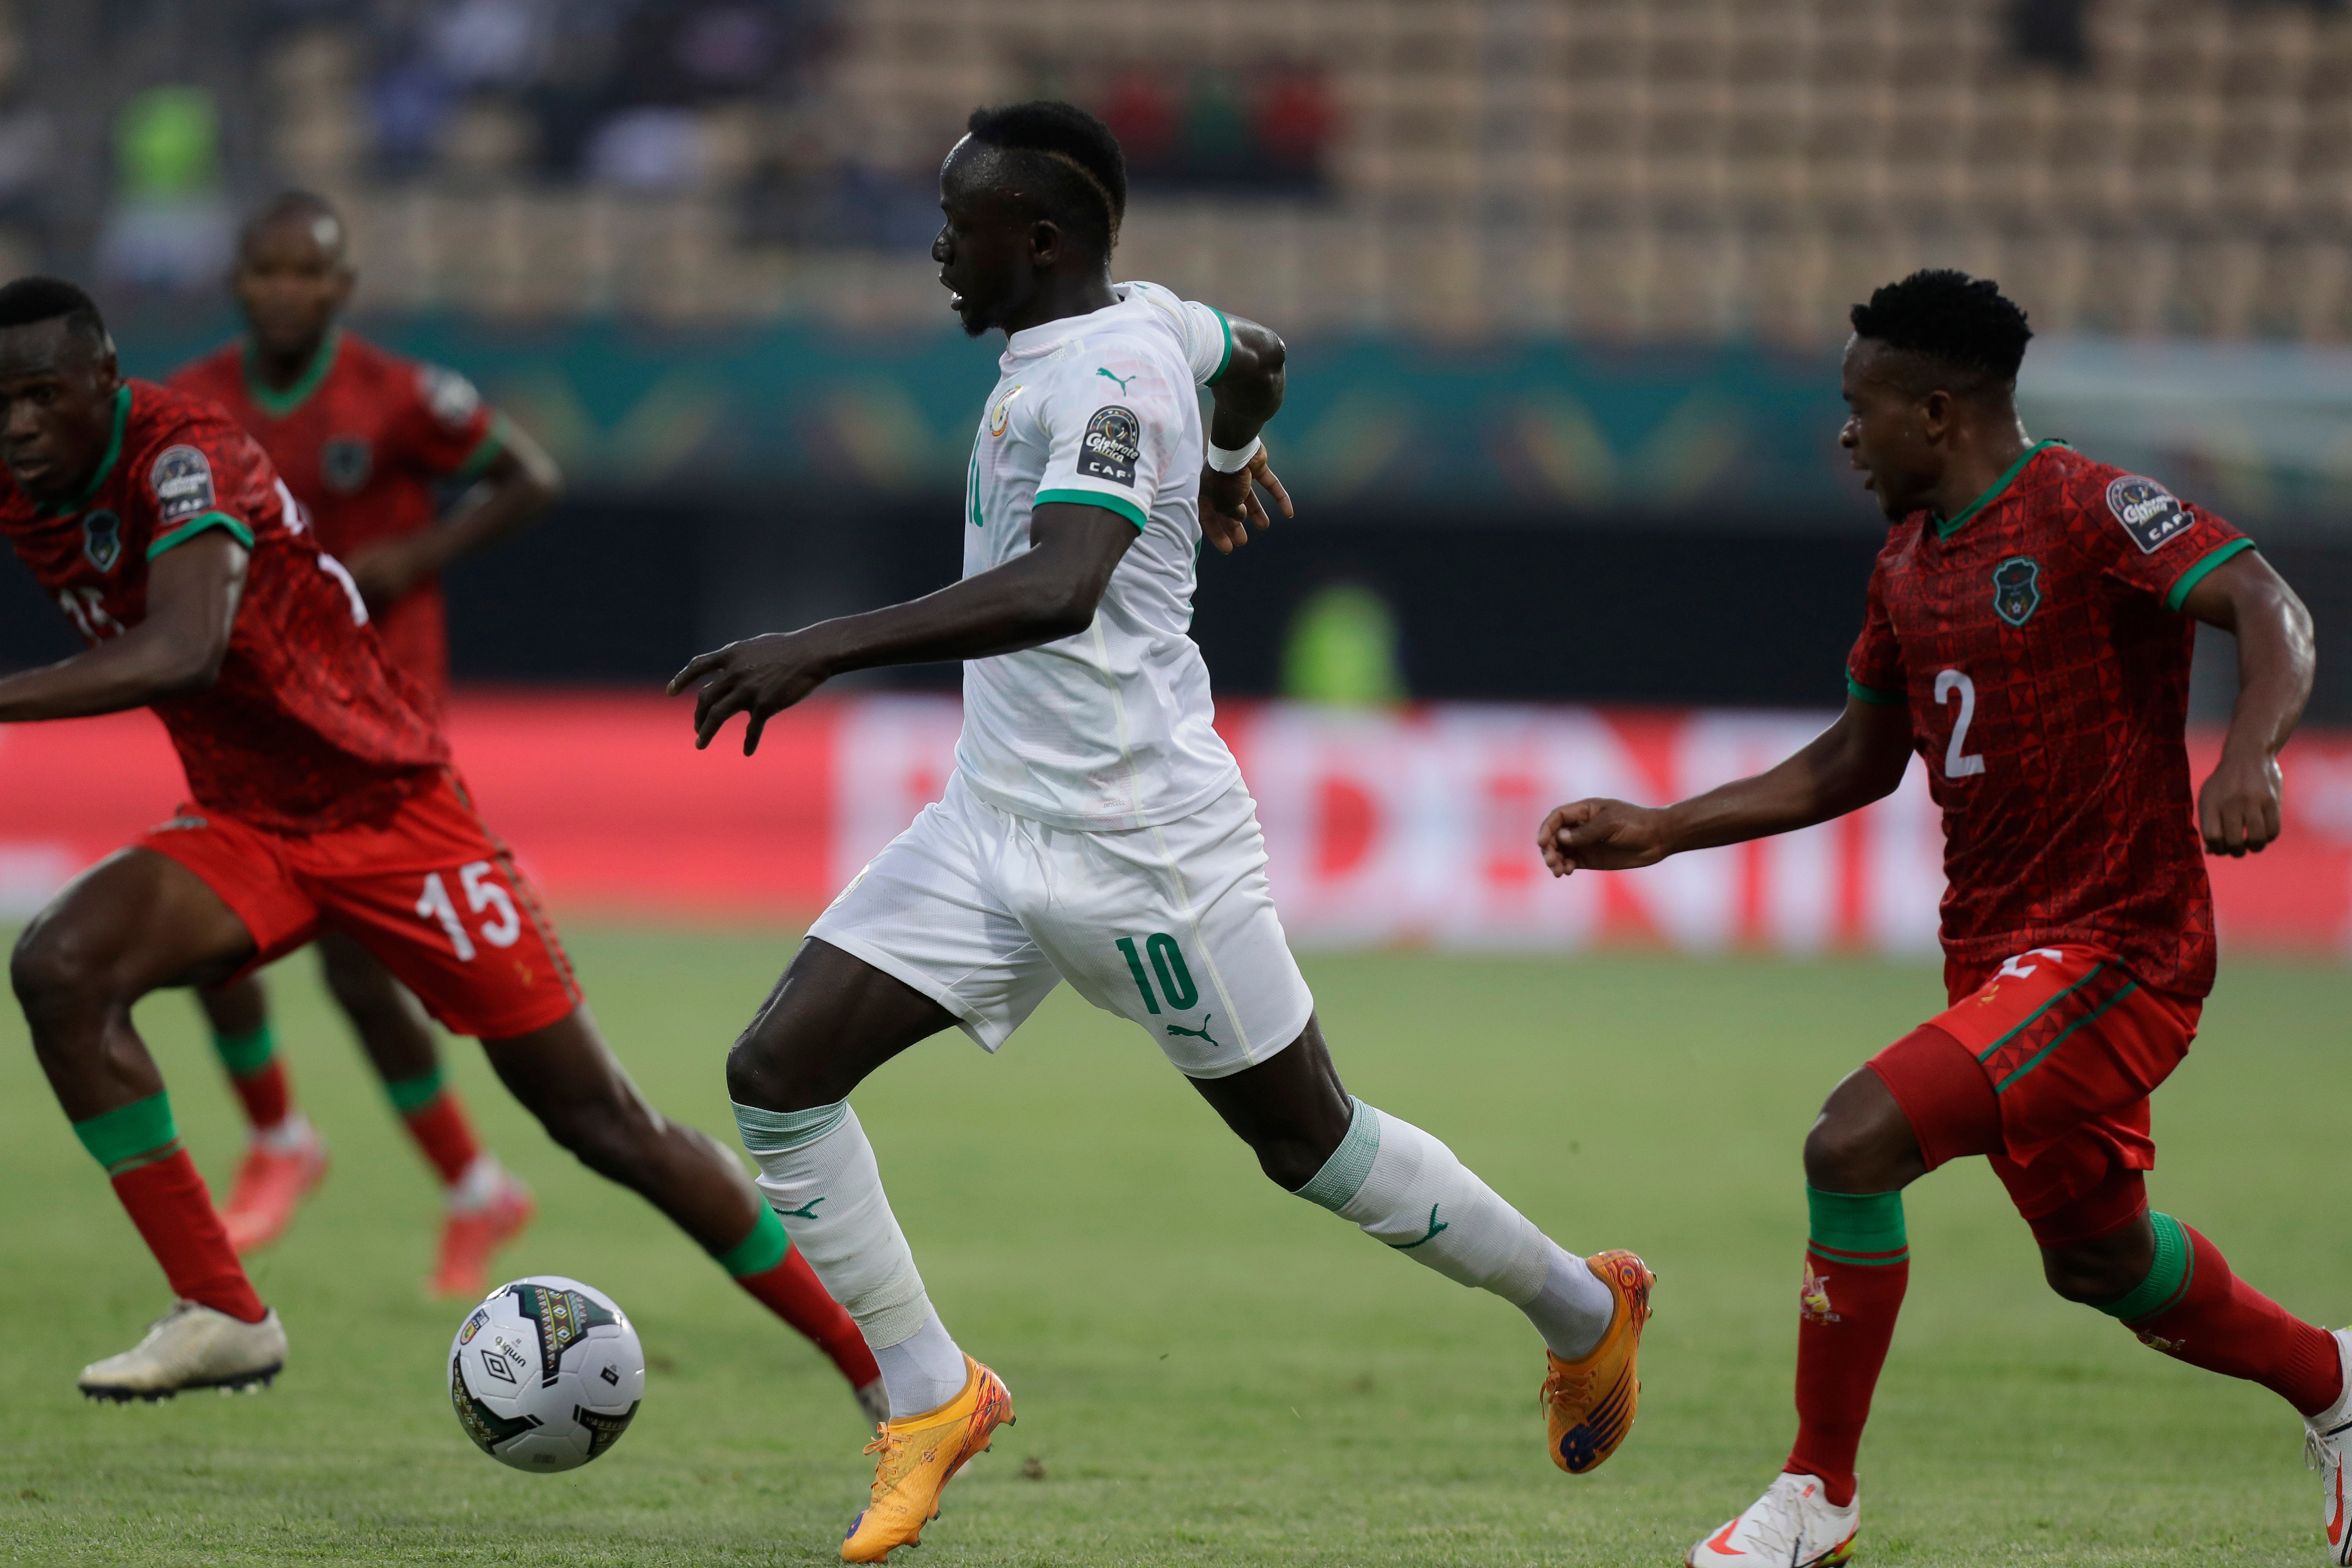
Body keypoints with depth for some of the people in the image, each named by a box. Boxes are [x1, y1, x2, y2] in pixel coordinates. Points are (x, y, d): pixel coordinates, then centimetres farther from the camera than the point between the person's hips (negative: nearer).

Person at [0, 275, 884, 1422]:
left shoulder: (187, 457, -26)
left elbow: (181, 653, -44)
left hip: (392, 813, -6)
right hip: (243, 831, 6)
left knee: (605, 1124, -4)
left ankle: (872, 1356, 10)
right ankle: (222, 1317, -17)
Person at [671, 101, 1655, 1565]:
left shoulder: (1106, 376, -22)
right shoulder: (1145, 317, 6)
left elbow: (1058, 588, -39)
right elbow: (1257, 355, 28)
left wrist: (821, 649, -46)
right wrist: (1227, 459, 50)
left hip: (1141, 845, -9)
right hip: (993, 824, 9)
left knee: (1310, 1142, 7)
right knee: (778, 1074, -5)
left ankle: (1583, 1309, 29)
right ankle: (930, 1394, 6)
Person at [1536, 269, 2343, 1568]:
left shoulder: (2089, 510, -14)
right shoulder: (1907, 564, 11)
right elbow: (1855, 764, 22)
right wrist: (1660, 831, 16)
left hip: (2111, 947, -9)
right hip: (1996, 950, 9)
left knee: (1852, 1147, -20)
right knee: (2097, 1258, 20)